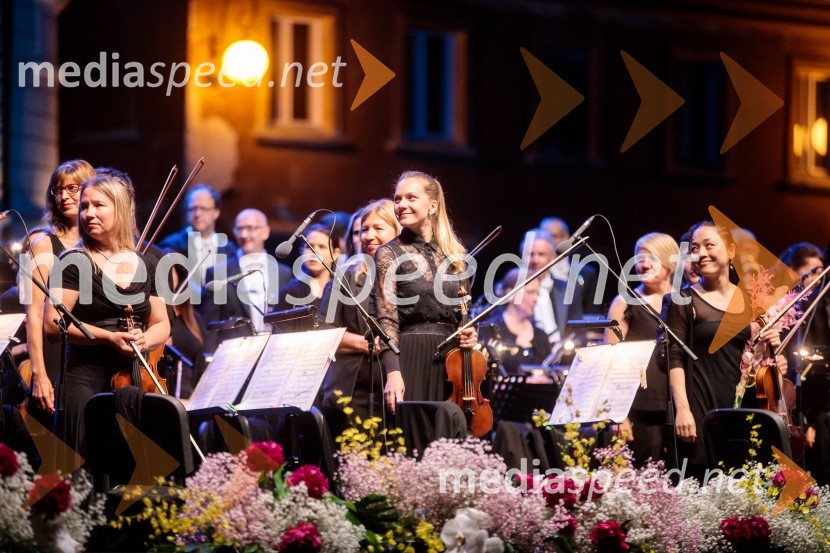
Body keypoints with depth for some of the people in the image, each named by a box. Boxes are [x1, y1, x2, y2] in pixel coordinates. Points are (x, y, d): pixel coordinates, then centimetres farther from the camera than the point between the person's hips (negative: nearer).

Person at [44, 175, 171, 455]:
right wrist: (109, 337, -16)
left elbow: (161, 325, 17)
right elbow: (53, 323, -9)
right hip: (86, 377, -3)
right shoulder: (74, 263, -1)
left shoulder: (146, 264, 11)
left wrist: (145, 340, -7)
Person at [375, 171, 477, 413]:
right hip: (409, 358, -4)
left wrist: (468, 335, 1)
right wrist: (392, 372, -21)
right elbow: (386, 321, -9)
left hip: (449, 360, 4)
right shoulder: (390, 254, -1)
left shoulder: (453, 256, 13)